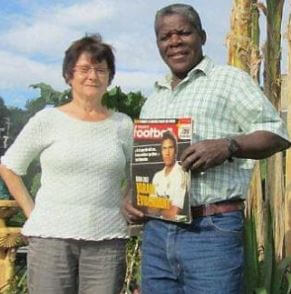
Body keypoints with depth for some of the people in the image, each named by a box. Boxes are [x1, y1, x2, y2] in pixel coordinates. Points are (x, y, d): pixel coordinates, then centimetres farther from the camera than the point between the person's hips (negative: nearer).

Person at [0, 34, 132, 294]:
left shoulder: (123, 124, 6)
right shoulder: (48, 120, 0)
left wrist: (121, 205, 2)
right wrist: (32, 212, 1)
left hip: (107, 241, 2)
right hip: (51, 237, -1)